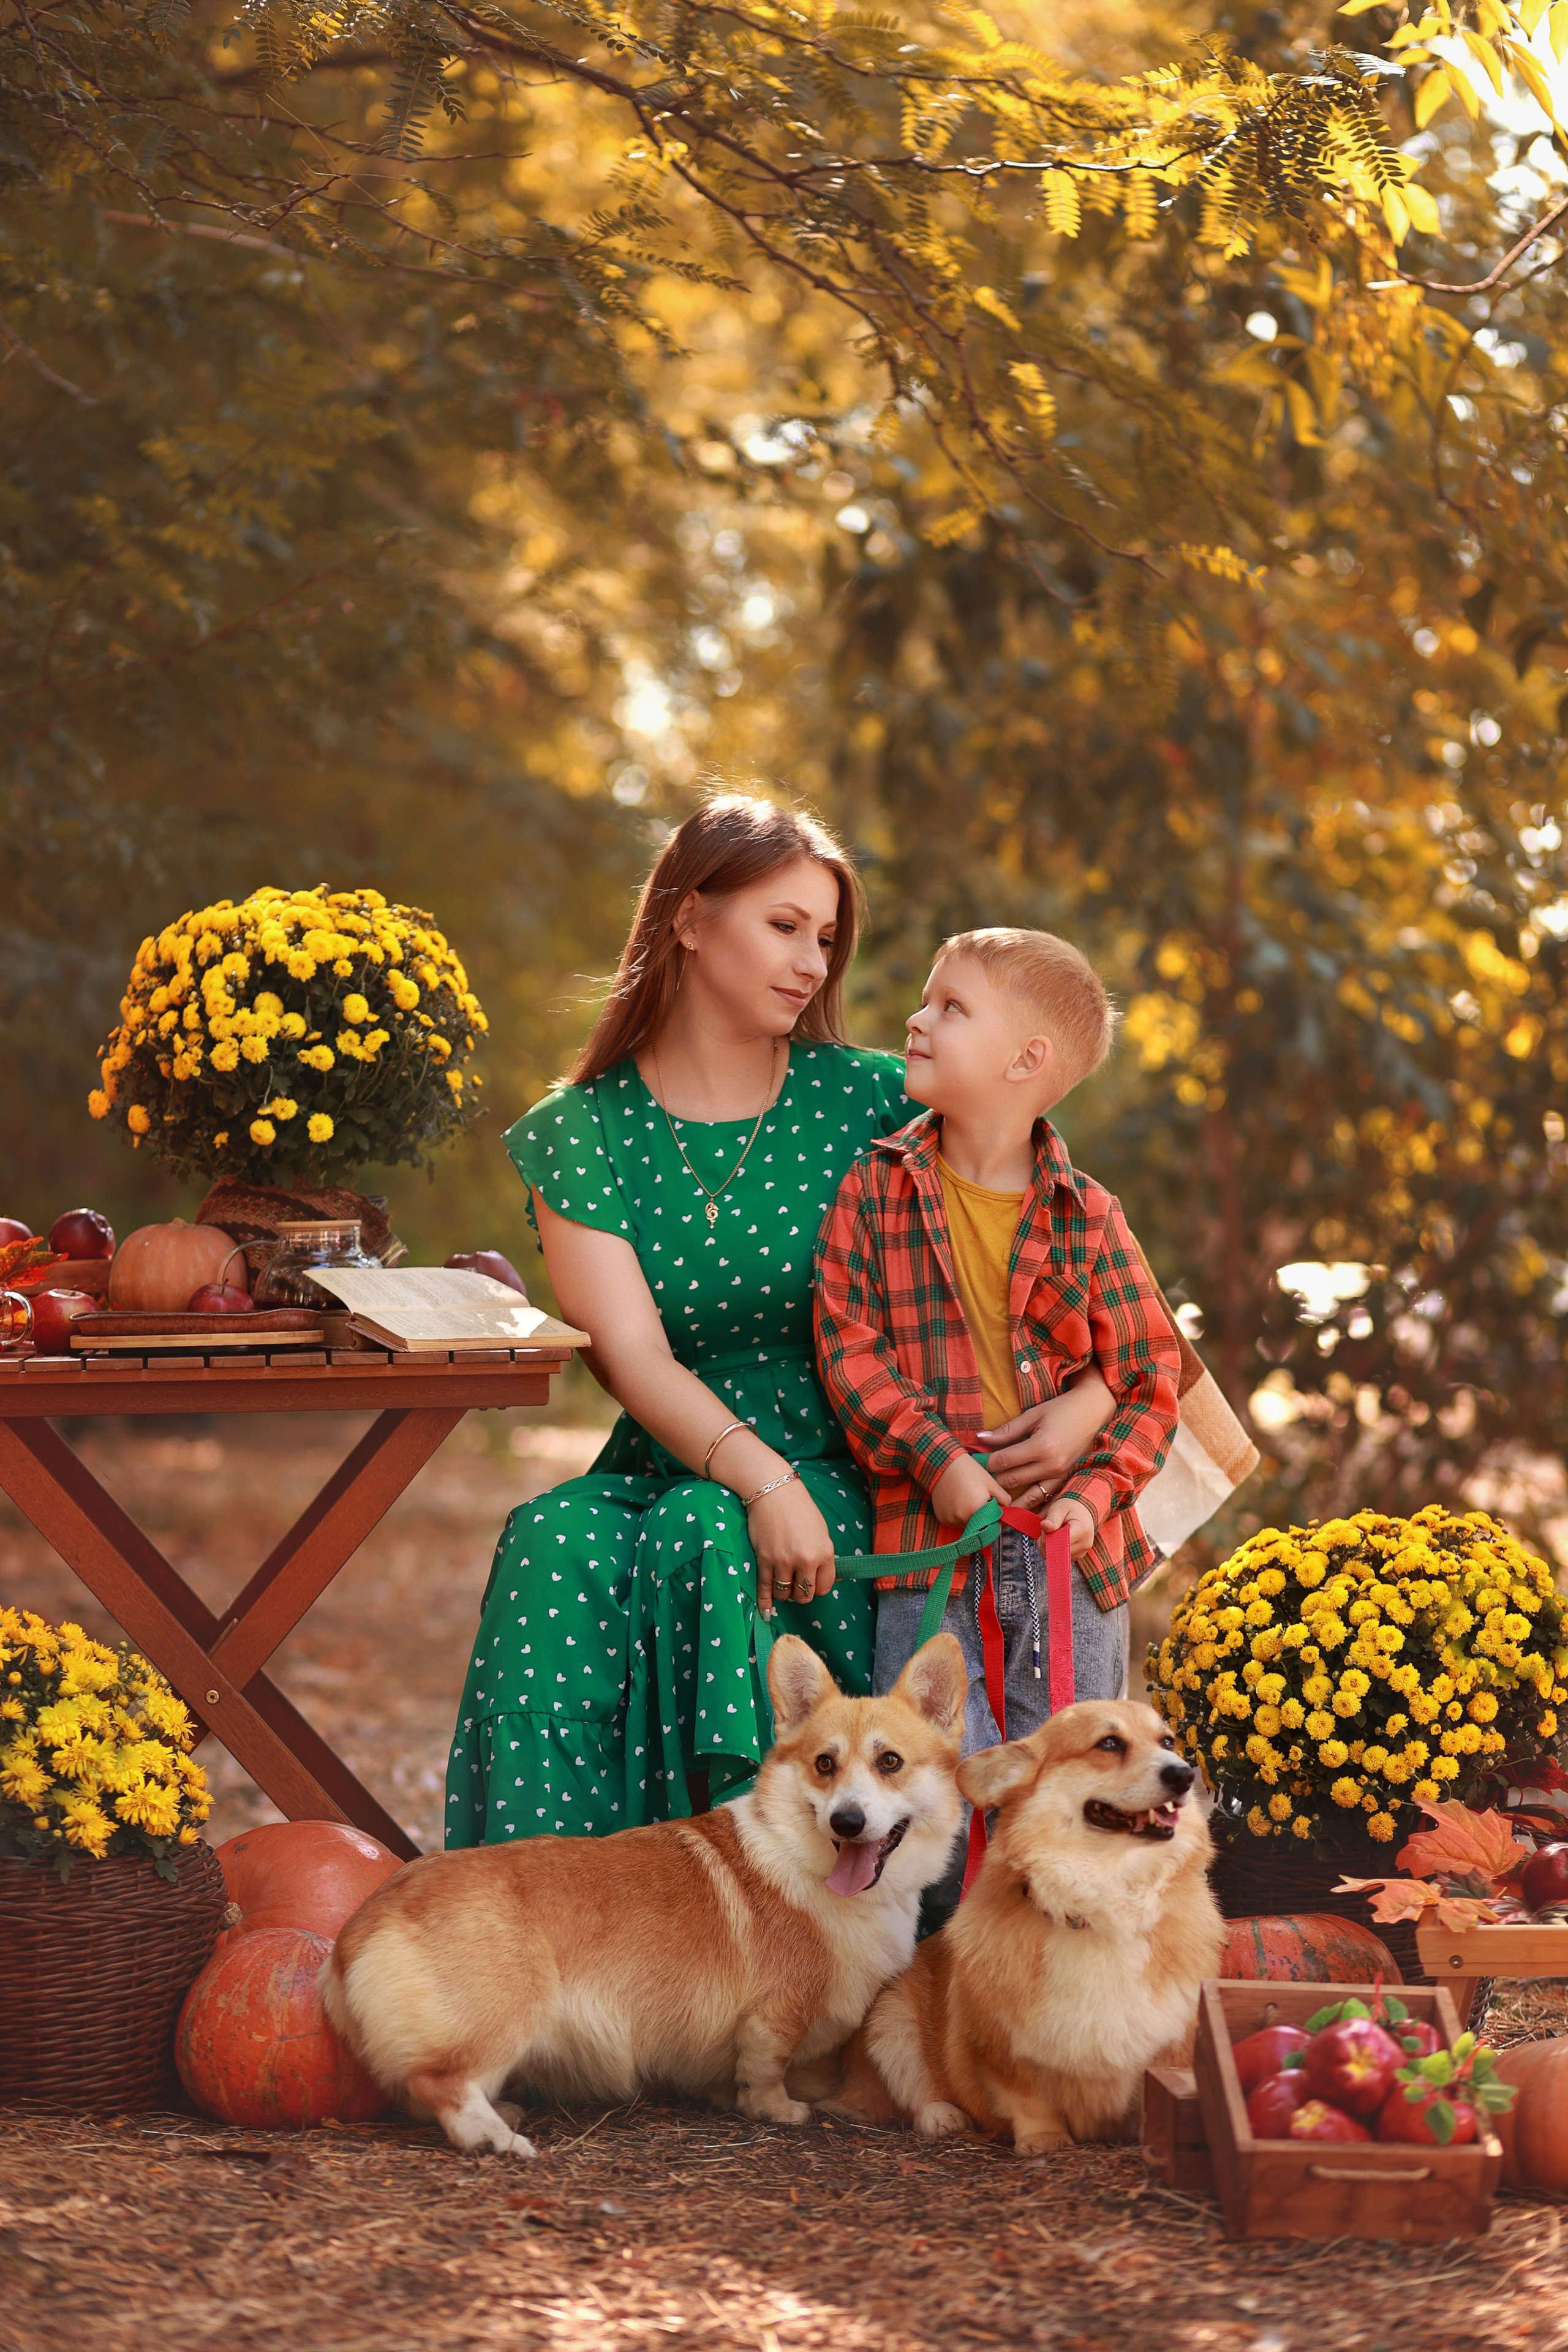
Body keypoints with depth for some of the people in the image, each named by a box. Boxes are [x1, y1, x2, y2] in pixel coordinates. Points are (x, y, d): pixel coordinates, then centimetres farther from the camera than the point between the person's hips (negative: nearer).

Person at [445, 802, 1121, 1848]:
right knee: (554, 1543, -30)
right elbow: (632, 1353, -9)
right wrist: (759, 1475, -27)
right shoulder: (582, 1133, 5)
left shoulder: (872, 1101, 4)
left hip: (852, 1482, -1)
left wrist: (1093, 1397, -16)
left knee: (704, 1536, -32)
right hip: (671, 1473, 1)